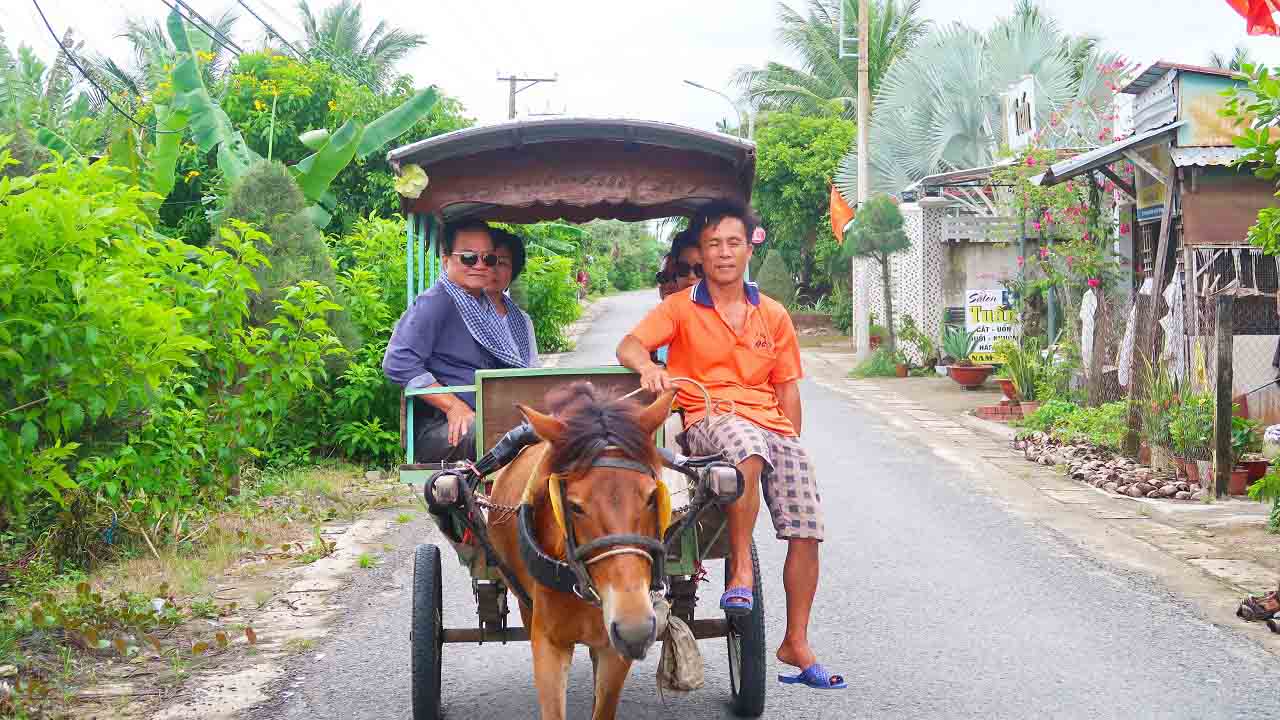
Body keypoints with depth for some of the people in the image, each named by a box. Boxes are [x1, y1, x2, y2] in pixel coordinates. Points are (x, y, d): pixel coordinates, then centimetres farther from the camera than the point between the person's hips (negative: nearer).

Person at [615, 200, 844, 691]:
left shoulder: (773, 315, 16)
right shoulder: (681, 308, 6)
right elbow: (629, 346, -9)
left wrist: (790, 442, 8)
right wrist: (648, 365, -32)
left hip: (771, 424, 4)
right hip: (708, 419, -4)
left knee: (806, 530, -9)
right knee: (747, 443, -40)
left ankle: (795, 643, 6)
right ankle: (740, 568, -29)